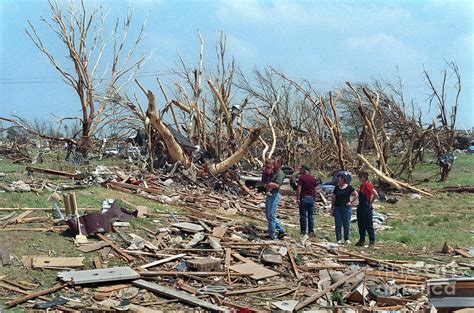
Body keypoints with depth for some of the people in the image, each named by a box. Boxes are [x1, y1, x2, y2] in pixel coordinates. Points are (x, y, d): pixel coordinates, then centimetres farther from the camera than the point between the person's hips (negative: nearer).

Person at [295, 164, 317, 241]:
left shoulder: (302, 177, -7)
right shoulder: (313, 178, 8)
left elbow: (299, 189, -14)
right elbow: (314, 190, 12)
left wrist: (297, 198, -12)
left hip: (304, 198, -4)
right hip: (311, 198, 5)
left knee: (303, 216, 0)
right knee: (311, 216, 9)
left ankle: (303, 232, 1)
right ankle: (311, 231, 10)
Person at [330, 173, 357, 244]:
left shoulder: (349, 187, -1)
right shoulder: (336, 188, 7)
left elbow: (355, 195, 5)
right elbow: (334, 198, 10)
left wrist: (350, 202, -4)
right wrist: (332, 209, 8)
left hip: (346, 208, -2)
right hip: (337, 208, 2)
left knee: (346, 224, 1)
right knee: (338, 225, 2)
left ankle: (347, 239, 11)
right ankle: (339, 239, 7)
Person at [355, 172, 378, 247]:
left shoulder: (368, 185, -14)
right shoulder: (362, 185, 12)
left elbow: (375, 194, -22)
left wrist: (370, 202, -12)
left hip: (366, 207, -9)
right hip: (360, 206, 9)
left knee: (368, 225, -3)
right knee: (361, 224, 13)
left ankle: (372, 241, 3)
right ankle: (362, 240, 21)